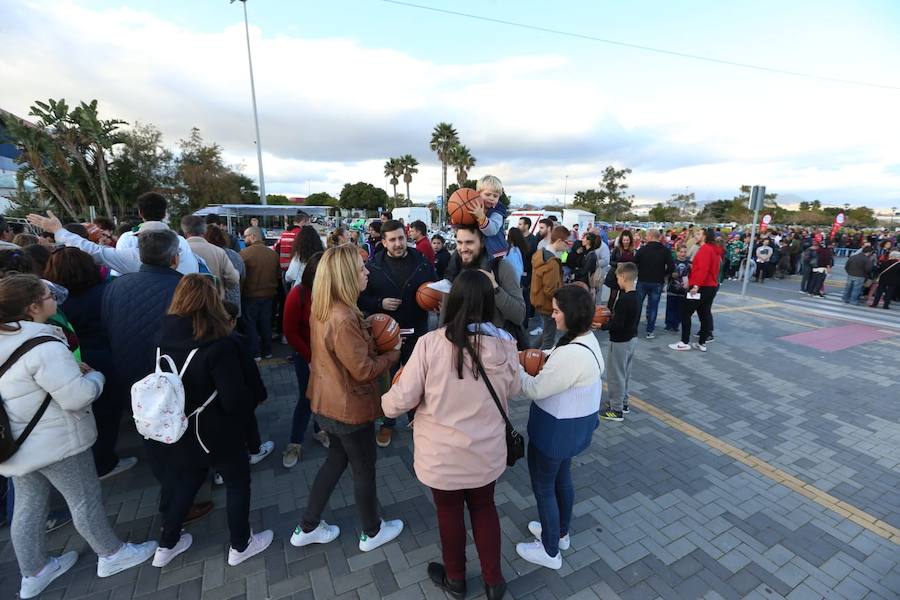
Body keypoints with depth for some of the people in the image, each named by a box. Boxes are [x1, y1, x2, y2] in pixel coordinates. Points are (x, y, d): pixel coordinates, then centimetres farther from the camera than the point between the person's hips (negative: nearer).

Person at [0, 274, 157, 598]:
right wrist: (95, 375, -9)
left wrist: (72, 370, 4)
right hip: (55, 442, -8)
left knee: (28, 507, 21)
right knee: (85, 500, 10)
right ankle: (111, 554, 29)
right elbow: (78, 396, -28)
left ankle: (33, 573, 39)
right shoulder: (44, 347, -28)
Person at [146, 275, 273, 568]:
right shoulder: (219, 345, -28)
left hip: (177, 431, 6)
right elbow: (236, 400, -26)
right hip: (215, 433, -6)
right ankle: (240, 546, 33)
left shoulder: (165, 336, -8)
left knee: (188, 478, 30)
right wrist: (253, 398, -6)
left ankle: (167, 545, 45)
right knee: (238, 482, 17)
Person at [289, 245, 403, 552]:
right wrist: (394, 353, -12)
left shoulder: (321, 309, -2)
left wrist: (368, 331, 0)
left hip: (327, 401, 9)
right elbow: (363, 370, -27)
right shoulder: (344, 319, -32)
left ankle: (307, 527, 42)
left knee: (336, 459, 27)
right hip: (351, 408, -9)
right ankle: (372, 532, 39)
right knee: (364, 470, 14)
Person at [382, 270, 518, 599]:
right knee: (484, 508, 27)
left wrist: (385, 402, 7)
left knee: (449, 511, 24)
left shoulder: (431, 343, -24)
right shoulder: (505, 345, -15)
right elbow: (512, 391, 2)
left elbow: (403, 399, -16)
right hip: (487, 451, 2)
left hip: (443, 453, -2)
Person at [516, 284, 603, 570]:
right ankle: (561, 532, 51)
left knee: (543, 487, 13)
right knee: (562, 479, 28)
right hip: (575, 424, 9)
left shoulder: (571, 355, -34)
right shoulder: (588, 339, -3)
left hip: (555, 429, -9)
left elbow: (534, 390, -24)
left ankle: (549, 551, 35)